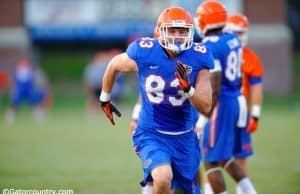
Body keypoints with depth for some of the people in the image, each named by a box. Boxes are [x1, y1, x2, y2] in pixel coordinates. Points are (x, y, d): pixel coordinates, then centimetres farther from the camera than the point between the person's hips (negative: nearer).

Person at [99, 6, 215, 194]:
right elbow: (114, 66, 8)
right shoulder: (144, 53, -14)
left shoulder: (198, 59, -9)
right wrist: (105, 99, 21)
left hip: (184, 138, 3)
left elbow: (206, 107, -9)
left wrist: (188, 87, -28)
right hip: (152, 135, -3)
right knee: (163, 178, -30)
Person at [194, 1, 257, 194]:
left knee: (212, 162, -1)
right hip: (236, 100, 9)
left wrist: (204, 118, -19)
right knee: (225, 158, 21)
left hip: (221, 104, -9)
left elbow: (214, 88, -22)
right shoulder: (233, 39, 8)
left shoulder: (210, 47, -18)